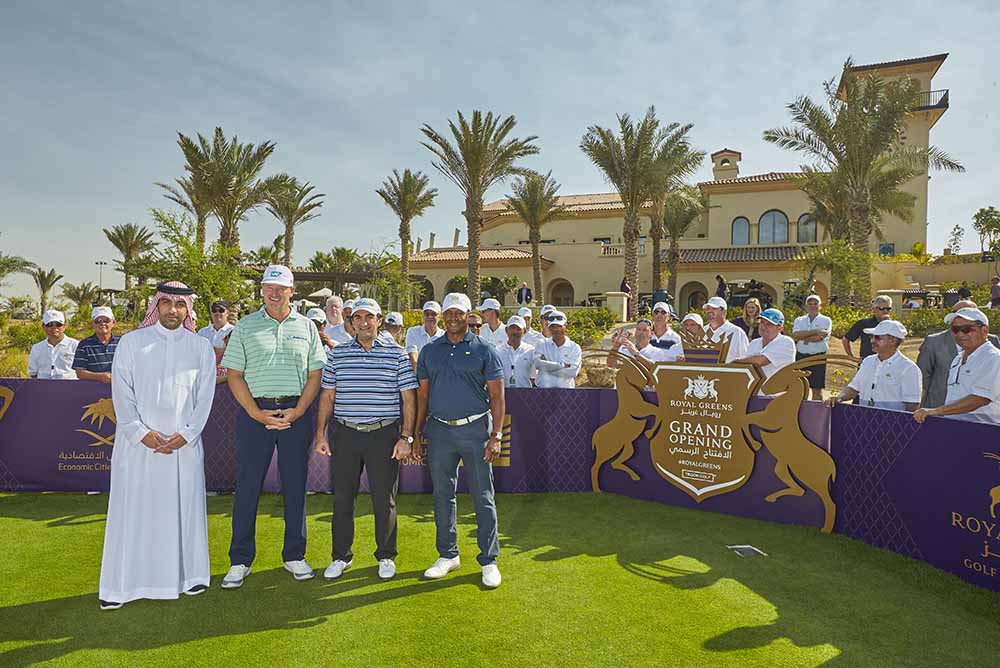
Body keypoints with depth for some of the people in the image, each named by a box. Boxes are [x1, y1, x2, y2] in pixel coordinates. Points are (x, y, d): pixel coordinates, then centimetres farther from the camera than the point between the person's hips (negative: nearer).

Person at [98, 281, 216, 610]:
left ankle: (189, 574, 19)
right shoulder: (131, 342, 5)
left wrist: (186, 434, -7)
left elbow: (205, 396, 3)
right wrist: (142, 433, -11)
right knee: (133, 508, 4)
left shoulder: (201, 346, 7)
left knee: (185, 506, 6)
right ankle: (121, 585, 15)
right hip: (138, 441, -1)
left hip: (184, 443, 1)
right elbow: (122, 392, -1)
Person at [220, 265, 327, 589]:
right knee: (247, 486, 3)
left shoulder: (306, 326, 8)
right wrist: (258, 414, -9)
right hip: (254, 412, -1)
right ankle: (240, 561, 16)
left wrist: (297, 412, -7)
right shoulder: (245, 326, 5)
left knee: (295, 486, 7)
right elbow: (234, 375, 1)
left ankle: (294, 555, 20)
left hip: (296, 413, 1)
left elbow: (315, 374, 5)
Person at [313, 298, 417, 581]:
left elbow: (409, 398, 0)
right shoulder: (337, 354, 7)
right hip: (345, 433, 2)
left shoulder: (396, 354, 0)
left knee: (384, 499, 6)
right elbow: (327, 396, 10)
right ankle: (341, 556, 25)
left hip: (383, 434, -2)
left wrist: (406, 437, -6)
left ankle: (386, 556, 23)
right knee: (342, 497, 9)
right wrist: (320, 434, 4)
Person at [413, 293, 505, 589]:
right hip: (439, 430, 3)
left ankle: (489, 560, 13)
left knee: (483, 497, 1)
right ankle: (448, 554, 27)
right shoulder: (430, 350, 10)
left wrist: (496, 436, -9)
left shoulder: (484, 350, 1)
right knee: (442, 495, 12)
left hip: (475, 429, -3)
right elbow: (422, 395, 11)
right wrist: (416, 436, 7)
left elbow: (497, 396, -2)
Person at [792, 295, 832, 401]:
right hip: (801, 357, 3)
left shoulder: (826, 320, 4)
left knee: (817, 389, 1)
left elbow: (820, 337, -13)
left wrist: (803, 337, -5)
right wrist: (815, 331, -12)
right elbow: (795, 335, -8)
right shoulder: (799, 320, 12)